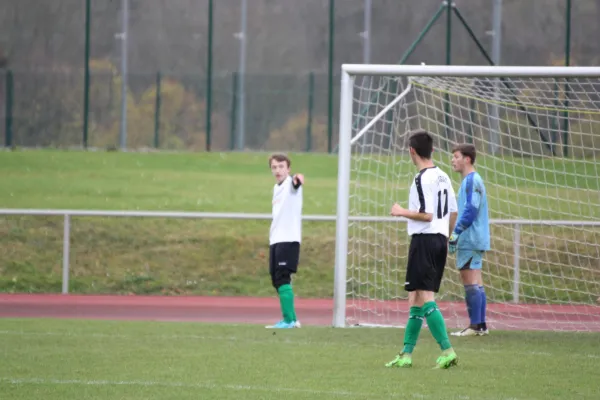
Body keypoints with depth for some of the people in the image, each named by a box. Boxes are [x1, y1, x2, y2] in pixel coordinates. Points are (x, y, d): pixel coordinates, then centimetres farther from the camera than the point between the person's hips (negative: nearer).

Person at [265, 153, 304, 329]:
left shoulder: (291, 184, -9)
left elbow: (296, 182, -35)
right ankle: (291, 319, 19)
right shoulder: (276, 188, 16)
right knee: (277, 280, 10)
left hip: (289, 239, -9)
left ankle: (289, 319, -15)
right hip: (275, 240, 9)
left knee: (282, 279, -15)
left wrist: (297, 179, -58)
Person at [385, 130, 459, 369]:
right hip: (440, 239, 9)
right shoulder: (443, 177, 12)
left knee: (425, 297, -10)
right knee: (416, 299, 13)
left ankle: (447, 351, -18)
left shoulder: (423, 179, -14)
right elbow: (453, 212, 16)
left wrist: (402, 212, -7)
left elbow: (426, 214, -20)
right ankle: (406, 354, 16)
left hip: (424, 240, -9)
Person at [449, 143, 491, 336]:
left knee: (471, 282, -9)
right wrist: (457, 234, 20)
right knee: (475, 283, 11)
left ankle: (475, 326, -10)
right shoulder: (471, 180, 18)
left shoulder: (471, 181, -14)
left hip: (470, 241, -10)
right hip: (474, 240, 10)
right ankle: (480, 325, 12)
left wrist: (456, 233, -17)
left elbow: (470, 210, -21)